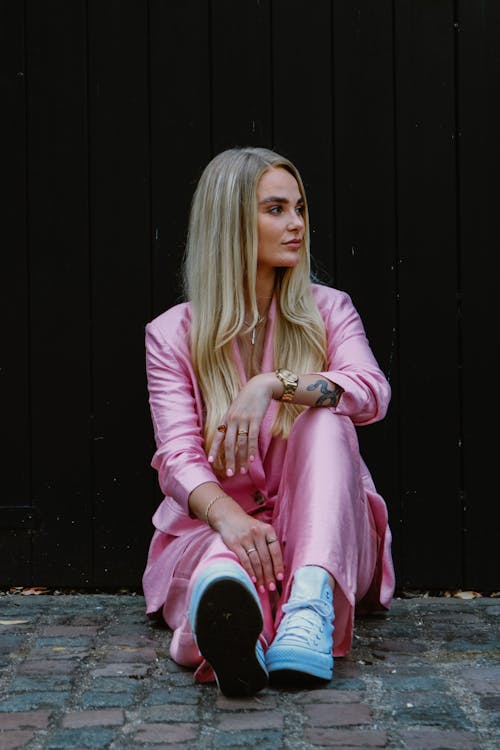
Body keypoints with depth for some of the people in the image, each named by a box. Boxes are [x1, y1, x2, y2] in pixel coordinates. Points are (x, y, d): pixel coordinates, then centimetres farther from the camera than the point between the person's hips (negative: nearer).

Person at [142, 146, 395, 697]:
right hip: (213, 527, -1)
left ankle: (311, 598, -49)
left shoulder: (328, 311, 9)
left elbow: (372, 394, -12)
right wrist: (227, 515, -35)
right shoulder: (174, 334, 4)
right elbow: (177, 454, -11)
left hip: (321, 534, 2)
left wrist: (273, 385, -30)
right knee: (229, 561, -39)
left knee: (326, 416, -28)